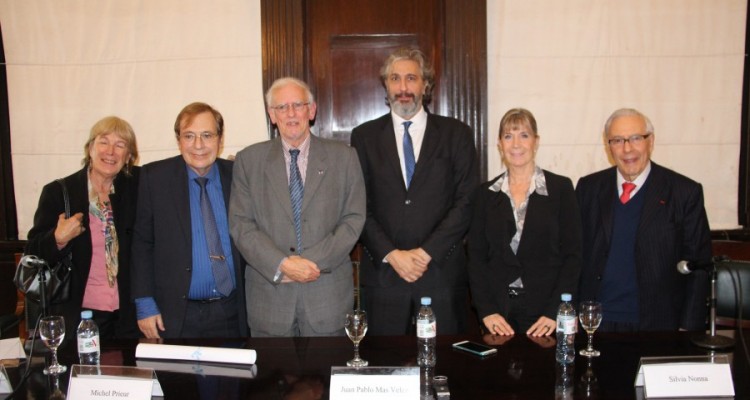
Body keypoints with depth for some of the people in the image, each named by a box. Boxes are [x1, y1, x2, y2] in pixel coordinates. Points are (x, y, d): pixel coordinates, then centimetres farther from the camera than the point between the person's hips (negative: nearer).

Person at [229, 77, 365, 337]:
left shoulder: (343, 157, 5)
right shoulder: (248, 160, 6)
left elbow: (354, 219, -1)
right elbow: (240, 224, -1)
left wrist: (314, 262, -12)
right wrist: (281, 264, -14)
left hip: (328, 295, 0)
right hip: (269, 293, 0)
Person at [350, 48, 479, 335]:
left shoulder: (456, 134, 6)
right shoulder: (364, 136, 8)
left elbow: (467, 201, -1)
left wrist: (427, 252, -10)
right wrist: (391, 254, -9)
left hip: (442, 271, 0)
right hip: (383, 274, 1)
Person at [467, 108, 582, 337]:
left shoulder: (561, 188, 0)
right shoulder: (486, 193, 6)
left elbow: (572, 254, -3)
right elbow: (476, 256, 4)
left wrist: (554, 312, -11)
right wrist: (486, 311, -6)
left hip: (545, 312, -1)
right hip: (498, 312, 2)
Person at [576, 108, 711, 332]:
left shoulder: (685, 192, -4)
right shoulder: (588, 188, 3)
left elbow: (699, 266, -3)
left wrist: (689, 327, -7)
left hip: (658, 324, -1)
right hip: (596, 322, 2)